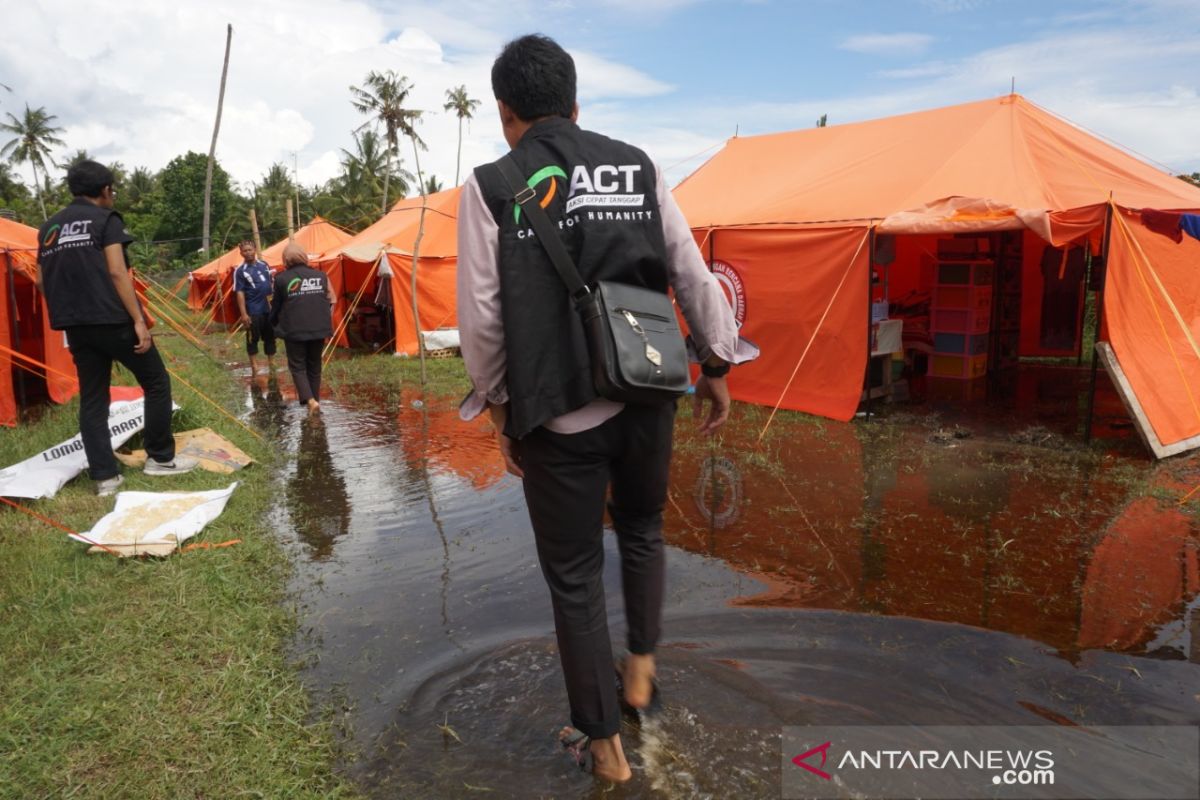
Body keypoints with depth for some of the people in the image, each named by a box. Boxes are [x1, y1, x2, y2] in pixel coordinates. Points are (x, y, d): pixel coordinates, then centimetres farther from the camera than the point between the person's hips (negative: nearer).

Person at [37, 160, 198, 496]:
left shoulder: (49, 228, 17)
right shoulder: (106, 219, -3)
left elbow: (41, 282, 14)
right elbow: (117, 272, -14)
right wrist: (139, 320, -16)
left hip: (75, 326, 7)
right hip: (112, 320, -6)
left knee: (91, 399, 9)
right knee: (156, 382, 8)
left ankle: (104, 476, 7)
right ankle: (160, 458, 11)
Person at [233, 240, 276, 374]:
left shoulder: (264, 265, 7)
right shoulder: (240, 270, -7)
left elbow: (272, 283, 17)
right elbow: (240, 293, -10)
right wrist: (243, 313, -16)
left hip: (269, 308, 5)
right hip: (253, 310, -5)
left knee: (270, 336, 13)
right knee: (252, 338, 2)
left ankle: (271, 363, 25)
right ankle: (253, 365, 12)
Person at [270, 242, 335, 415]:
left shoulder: (282, 278, -5)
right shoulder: (320, 276, 4)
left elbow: (276, 306, 4)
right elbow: (330, 301, 7)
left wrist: (274, 324, 22)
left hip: (294, 331, -3)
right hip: (319, 329, 3)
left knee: (297, 366, 7)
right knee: (314, 366, 17)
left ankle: (310, 400, -11)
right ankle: (315, 399, 21)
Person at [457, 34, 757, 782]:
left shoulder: (491, 186, -4)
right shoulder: (637, 166, 4)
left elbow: (482, 316, -7)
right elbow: (694, 277, 3)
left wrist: (498, 403, 7)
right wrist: (718, 365, 14)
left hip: (560, 413, -2)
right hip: (646, 397, 3)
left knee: (574, 574, 13)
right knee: (642, 531, 29)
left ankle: (604, 744, 27)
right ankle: (641, 667, 39)